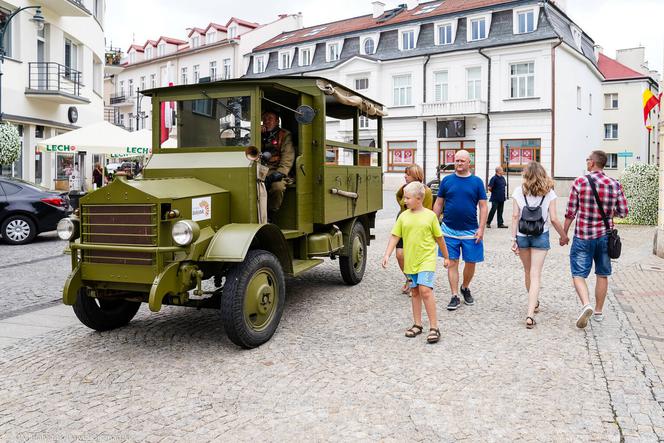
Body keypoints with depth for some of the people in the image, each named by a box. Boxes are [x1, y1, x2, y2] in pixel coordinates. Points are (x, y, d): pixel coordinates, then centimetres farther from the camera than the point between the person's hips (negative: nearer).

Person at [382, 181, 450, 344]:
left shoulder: (430, 215, -4)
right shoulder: (403, 216, 4)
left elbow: (439, 238, 5)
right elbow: (395, 236, 4)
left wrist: (446, 257, 12)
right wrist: (387, 255, -7)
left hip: (427, 259, -4)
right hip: (410, 260, 4)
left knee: (425, 290, -15)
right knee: (414, 292, 12)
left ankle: (434, 327, -6)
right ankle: (417, 324, 24)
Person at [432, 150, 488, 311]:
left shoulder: (477, 181, 2)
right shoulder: (447, 180, 4)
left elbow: (483, 206, 1)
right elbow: (438, 204, 8)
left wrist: (481, 228, -7)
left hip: (470, 231, 0)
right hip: (450, 231, 0)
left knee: (470, 263, 8)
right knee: (452, 263, 3)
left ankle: (465, 288, 33)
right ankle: (455, 296, 11)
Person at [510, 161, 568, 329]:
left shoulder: (519, 191, -3)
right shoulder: (549, 193, -4)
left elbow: (515, 216, -6)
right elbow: (554, 219, -7)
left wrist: (513, 239, -2)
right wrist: (563, 236, 8)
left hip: (522, 236, 2)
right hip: (540, 236, -1)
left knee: (528, 272, 19)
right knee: (535, 275, -1)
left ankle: (534, 303, 40)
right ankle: (530, 314, -13)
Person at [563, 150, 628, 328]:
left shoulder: (579, 182, -10)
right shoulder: (615, 185, -3)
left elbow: (570, 212, -6)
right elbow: (623, 212, 2)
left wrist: (563, 233, 5)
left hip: (583, 237, -3)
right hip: (605, 236, 3)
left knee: (578, 274, 3)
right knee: (602, 275, 16)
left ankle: (586, 305, -20)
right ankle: (598, 311, 26)